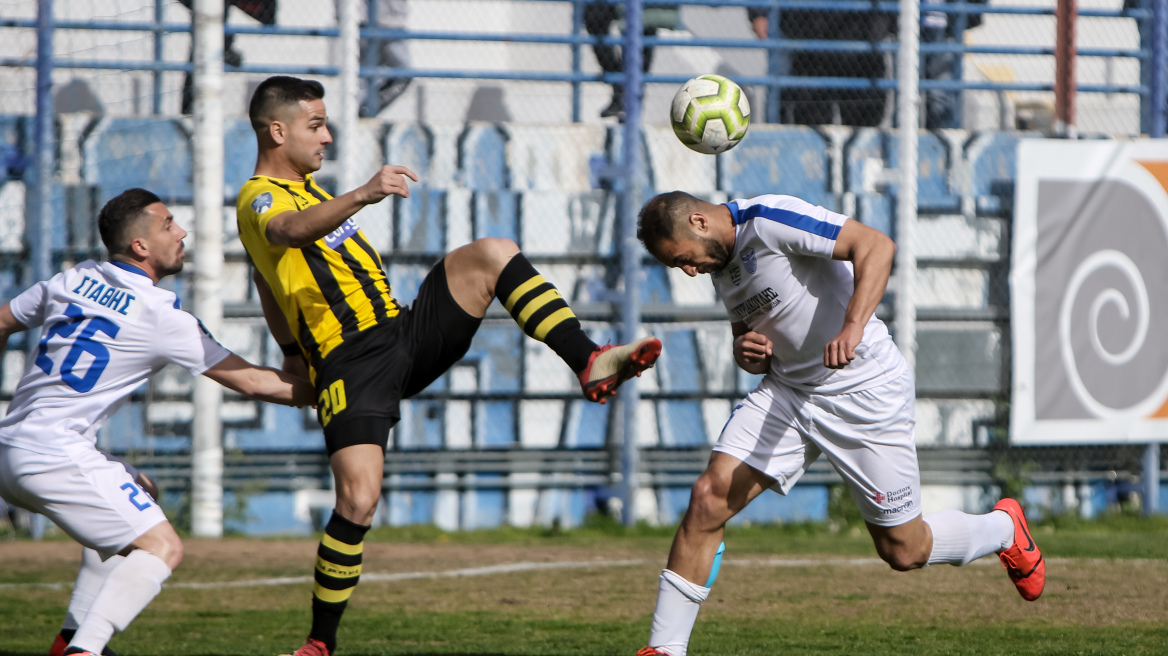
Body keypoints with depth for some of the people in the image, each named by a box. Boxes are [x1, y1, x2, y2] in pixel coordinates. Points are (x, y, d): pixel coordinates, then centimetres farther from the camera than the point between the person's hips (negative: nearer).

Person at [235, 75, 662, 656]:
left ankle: (589, 364, -24)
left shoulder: (304, 187, 22)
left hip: (405, 332, 8)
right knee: (358, 500, -21)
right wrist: (363, 195, -52)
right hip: (351, 364, -8)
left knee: (490, 256, -12)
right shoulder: (258, 200, -8)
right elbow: (292, 229, -35)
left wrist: (294, 353, 35)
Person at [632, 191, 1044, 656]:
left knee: (903, 551, 3)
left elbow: (876, 246, -29)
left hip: (866, 393, -7)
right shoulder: (721, 262, 8)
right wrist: (747, 354, -4)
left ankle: (1004, 529, 33)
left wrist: (853, 326, -42)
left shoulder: (768, 219, -20)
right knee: (708, 499, -11)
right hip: (785, 391, 7)